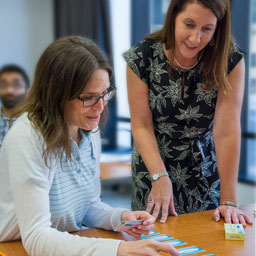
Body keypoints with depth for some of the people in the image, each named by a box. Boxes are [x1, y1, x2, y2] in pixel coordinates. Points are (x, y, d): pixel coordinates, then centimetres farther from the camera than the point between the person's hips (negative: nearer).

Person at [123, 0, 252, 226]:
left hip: (206, 174, 0)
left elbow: (227, 132, -22)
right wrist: (160, 177, -23)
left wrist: (229, 200, -22)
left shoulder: (231, 62, -18)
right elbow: (142, 125, -12)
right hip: (154, 166, 0)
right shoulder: (142, 58, -16)